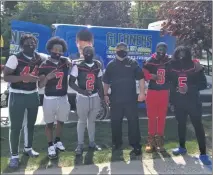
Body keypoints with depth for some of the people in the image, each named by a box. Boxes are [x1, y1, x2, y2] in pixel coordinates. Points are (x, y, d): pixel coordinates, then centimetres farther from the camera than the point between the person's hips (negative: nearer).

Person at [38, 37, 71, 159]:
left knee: (61, 121, 18)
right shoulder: (44, 65, -8)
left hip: (63, 98, 4)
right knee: (50, 123, 7)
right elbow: (40, 85, -11)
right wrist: (47, 77, -29)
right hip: (50, 99, -4)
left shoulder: (66, 62, 1)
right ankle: (50, 146, 23)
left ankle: (58, 141, 38)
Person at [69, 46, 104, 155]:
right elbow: (71, 82, -10)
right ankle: (80, 145, 18)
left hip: (95, 97, 4)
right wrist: (82, 91, -24)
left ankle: (92, 143, 28)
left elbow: (100, 83, 11)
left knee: (92, 120, 15)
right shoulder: (78, 66, -9)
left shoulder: (97, 66, 5)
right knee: (82, 121, 6)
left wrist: (103, 97, 10)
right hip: (82, 97, -4)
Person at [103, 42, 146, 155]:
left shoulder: (133, 63, 4)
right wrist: (105, 95, 5)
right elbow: (106, 82, 11)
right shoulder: (111, 65, 8)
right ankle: (116, 143, 26)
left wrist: (142, 92, -9)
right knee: (115, 122, 10)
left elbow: (141, 78, 0)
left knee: (133, 122, -2)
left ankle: (136, 145, 4)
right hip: (115, 99, 2)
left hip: (130, 99, -2)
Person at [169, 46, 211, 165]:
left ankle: (203, 153, 0)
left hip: (193, 102, -3)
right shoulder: (173, 68, 4)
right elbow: (172, 84, 12)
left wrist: (189, 88, -19)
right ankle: (182, 147, 30)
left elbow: (203, 84, -7)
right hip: (179, 102, 4)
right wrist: (172, 100, 9)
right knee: (181, 124, 14)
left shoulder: (195, 66, -5)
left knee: (198, 125, -5)